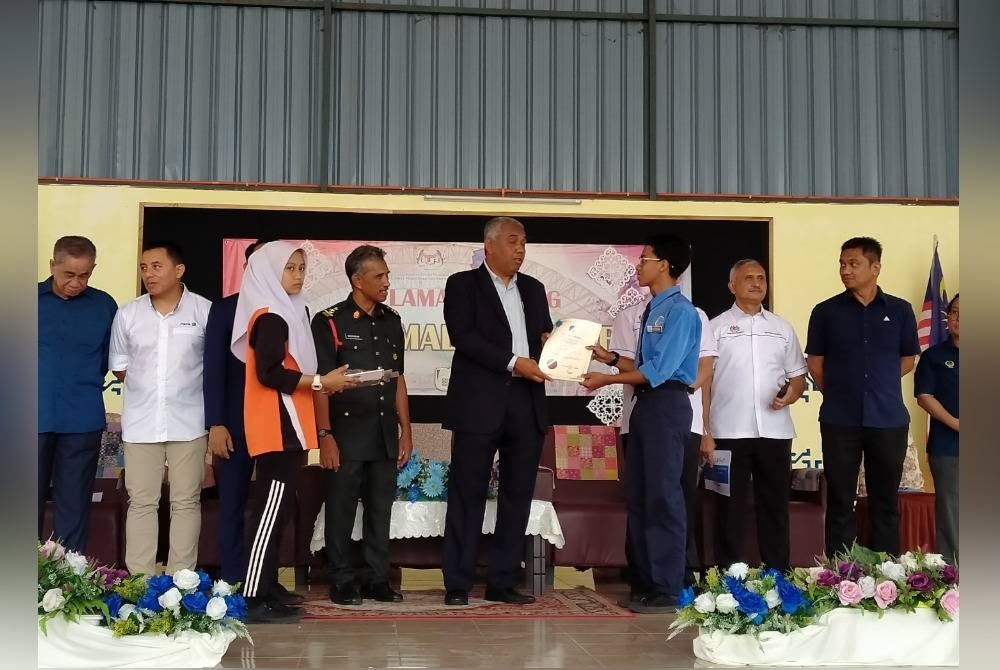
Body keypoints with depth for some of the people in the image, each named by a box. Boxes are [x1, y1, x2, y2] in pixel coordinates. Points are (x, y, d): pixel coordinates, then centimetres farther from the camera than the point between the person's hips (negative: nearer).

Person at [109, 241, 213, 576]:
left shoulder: (204, 310, -4)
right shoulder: (128, 313, 3)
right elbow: (118, 364, 12)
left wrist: (187, 387, 1)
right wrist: (145, 387, 4)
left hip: (188, 421, -2)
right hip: (140, 422, 2)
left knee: (186, 501, 4)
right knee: (141, 502, 5)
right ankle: (139, 581, 11)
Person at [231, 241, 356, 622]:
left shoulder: (286, 312, 18)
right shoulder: (270, 317, -11)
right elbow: (269, 373, -20)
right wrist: (320, 383, -16)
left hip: (284, 426, 10)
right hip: (277, 427, -10)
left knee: (275, 509, 9)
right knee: (272, 509, -9)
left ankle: (263, 593, 12)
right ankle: (253, 599, -8)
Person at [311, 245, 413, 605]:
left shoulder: (391, 321, 12)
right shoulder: (330, 322, -5)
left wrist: (405, 430, 12)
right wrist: (324, 436, -12)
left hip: (385, 433, 5)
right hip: (347, 431, -5)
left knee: (381, 510, 9)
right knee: (341, 511, 2)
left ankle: (377, 579, 19)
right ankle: (343, 582, 12)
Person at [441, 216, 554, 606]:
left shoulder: (533, 289, 18)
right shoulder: (463, 284, 2)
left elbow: (545, 337, 17)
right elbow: (463, 336, -11)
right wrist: (513, 363, -18)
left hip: (526, 403, 5)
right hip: (480, 402, -5)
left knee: (518, 493, 6)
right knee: (468, 494, -1)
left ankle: (503, 582, 14)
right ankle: (457, 584, 6)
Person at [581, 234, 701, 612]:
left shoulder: (680, 311, -12)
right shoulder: (653, 310, 15)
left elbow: (659, 369, -19)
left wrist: (607, 380, -15)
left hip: (667, 404, -10)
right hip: (646, 403, 10)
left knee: (662, 496, -6)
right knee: (638, 496, 12)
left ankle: (669, 591, 2)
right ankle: (651, 584, 21)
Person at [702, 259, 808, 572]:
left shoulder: (782, 328, 13)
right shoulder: (716, 327, 3)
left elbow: (798, 376, 16)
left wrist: (791, 393, -8)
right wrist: (704, 433, -6)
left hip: (774, 432, 3)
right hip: (729, 432, -3)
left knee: (775, 507, 7)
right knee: (730, 508, 2)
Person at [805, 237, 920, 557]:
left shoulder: (900, 311, 4)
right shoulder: (826, 312, 2)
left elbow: (907, 360, 13)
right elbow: (815, 363, 7)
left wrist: (878, 387, 9)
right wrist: (840, 393, 8)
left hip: (889, 420, 1)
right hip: (840, 420, -1)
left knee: (885, 501, 7)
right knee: (840, 502, 3)